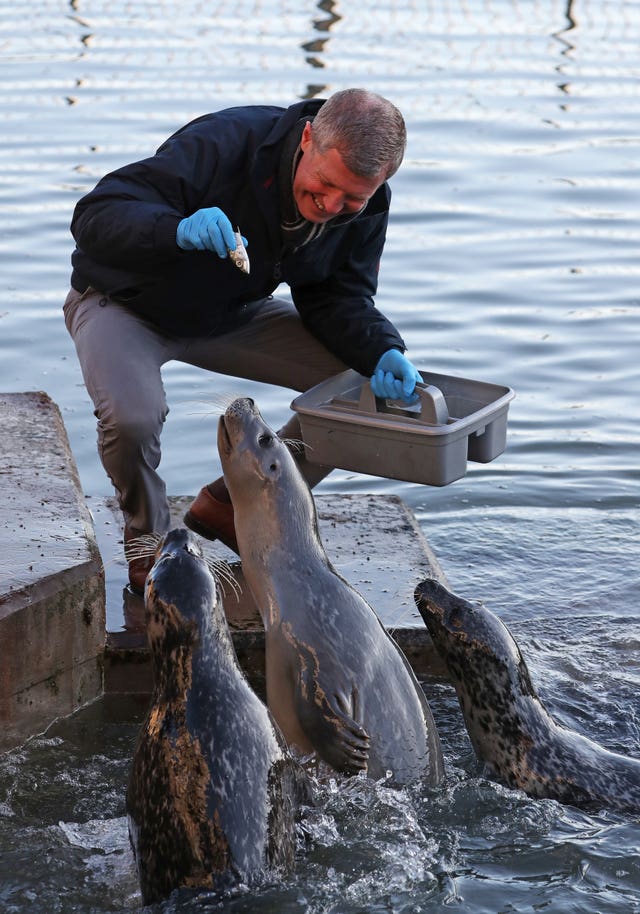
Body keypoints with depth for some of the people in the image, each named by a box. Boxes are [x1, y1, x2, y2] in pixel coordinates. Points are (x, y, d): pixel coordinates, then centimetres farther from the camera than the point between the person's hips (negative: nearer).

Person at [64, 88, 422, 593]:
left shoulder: (366, 208, -17)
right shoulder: (222, 144, -35)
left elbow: (338, 297, -8)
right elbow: (95, 215, -37)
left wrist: (383, 353, -29)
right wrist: (178, 230, -57)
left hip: (234, 314, 5)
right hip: (124, 304, -5)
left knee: (365, 384, -10)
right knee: (131, 417, -35)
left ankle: (234, 505, 8)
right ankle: (149, 539, 0)